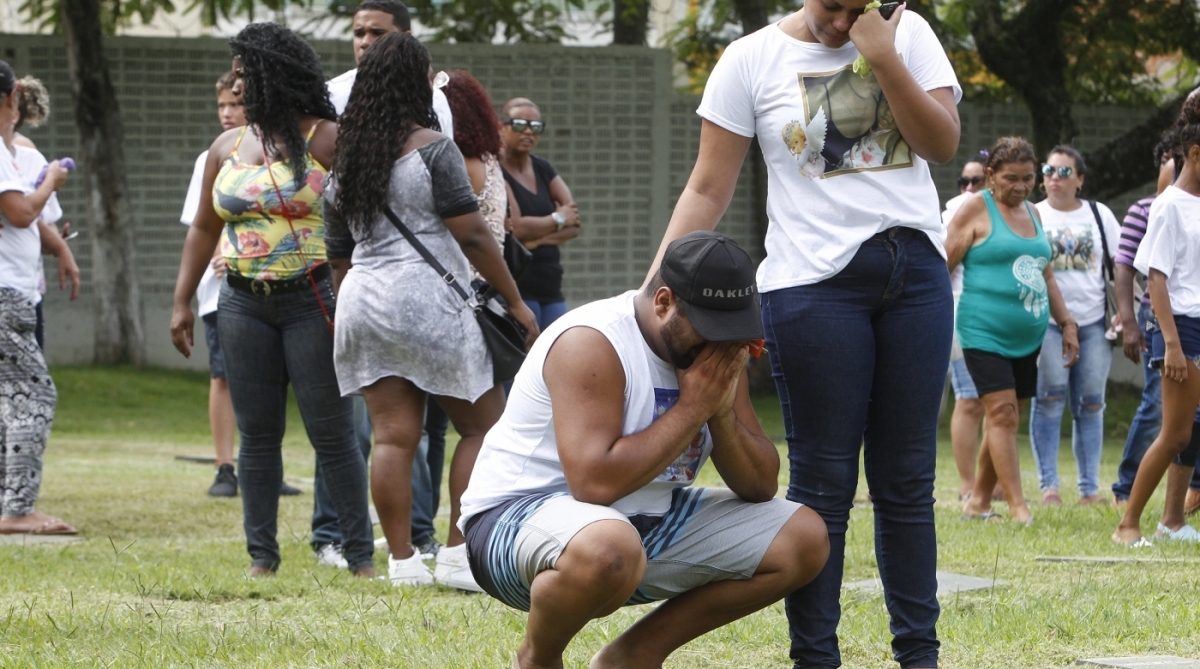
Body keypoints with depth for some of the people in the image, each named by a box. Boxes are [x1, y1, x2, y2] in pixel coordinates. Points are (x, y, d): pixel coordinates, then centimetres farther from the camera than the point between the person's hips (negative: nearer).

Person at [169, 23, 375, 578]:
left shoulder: (326, 141, -4)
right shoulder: (227, 148, 12)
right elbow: (204, 228, 18)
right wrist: (182, 302, 12)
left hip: (313, 299, -5)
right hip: (244, 304, 5)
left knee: (331, 431, -5)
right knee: (257, 433, 4)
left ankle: (360, 554, -1)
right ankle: (262, 556, 8)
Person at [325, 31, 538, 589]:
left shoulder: (345, 162, 12)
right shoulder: (431, 150, -7)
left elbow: (340, 255, 17)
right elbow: (471, 235, -11)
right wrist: (514, 300, -4)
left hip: (362, 301, 6)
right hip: (426, 298, -6)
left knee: (393, 435, 5)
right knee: (485, 426, 3)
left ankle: (402, 561, 1)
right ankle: (458, 554, -4)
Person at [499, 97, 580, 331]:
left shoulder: (543, 169, 16)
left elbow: (575, 223, 7)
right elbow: (516, 228, -17)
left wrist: (540, 239, -11)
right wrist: (558, 219, -2)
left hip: (551, 287, 7)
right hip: (516, 287, -7)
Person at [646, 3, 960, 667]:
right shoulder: (753, 59, -1)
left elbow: (942, 143, -2)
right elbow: (708, 191, -2)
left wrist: (883, 58, -12)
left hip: (917, 275, 3)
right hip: (814, 282, -3)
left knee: (907, 479, 7)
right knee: (824, 480, -4)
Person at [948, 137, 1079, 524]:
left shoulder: (1031, 213, 18)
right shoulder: (976, 210, -3)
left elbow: (1045, 275, 26)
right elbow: (944, 266, -6)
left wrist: (1066, 323, 22)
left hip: (1027, 337, 7)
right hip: (986, 332, -7)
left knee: (1005, 420, 8)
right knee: (1002, 413, -14)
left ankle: (979, 501, 18)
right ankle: (1017, 507, -17)